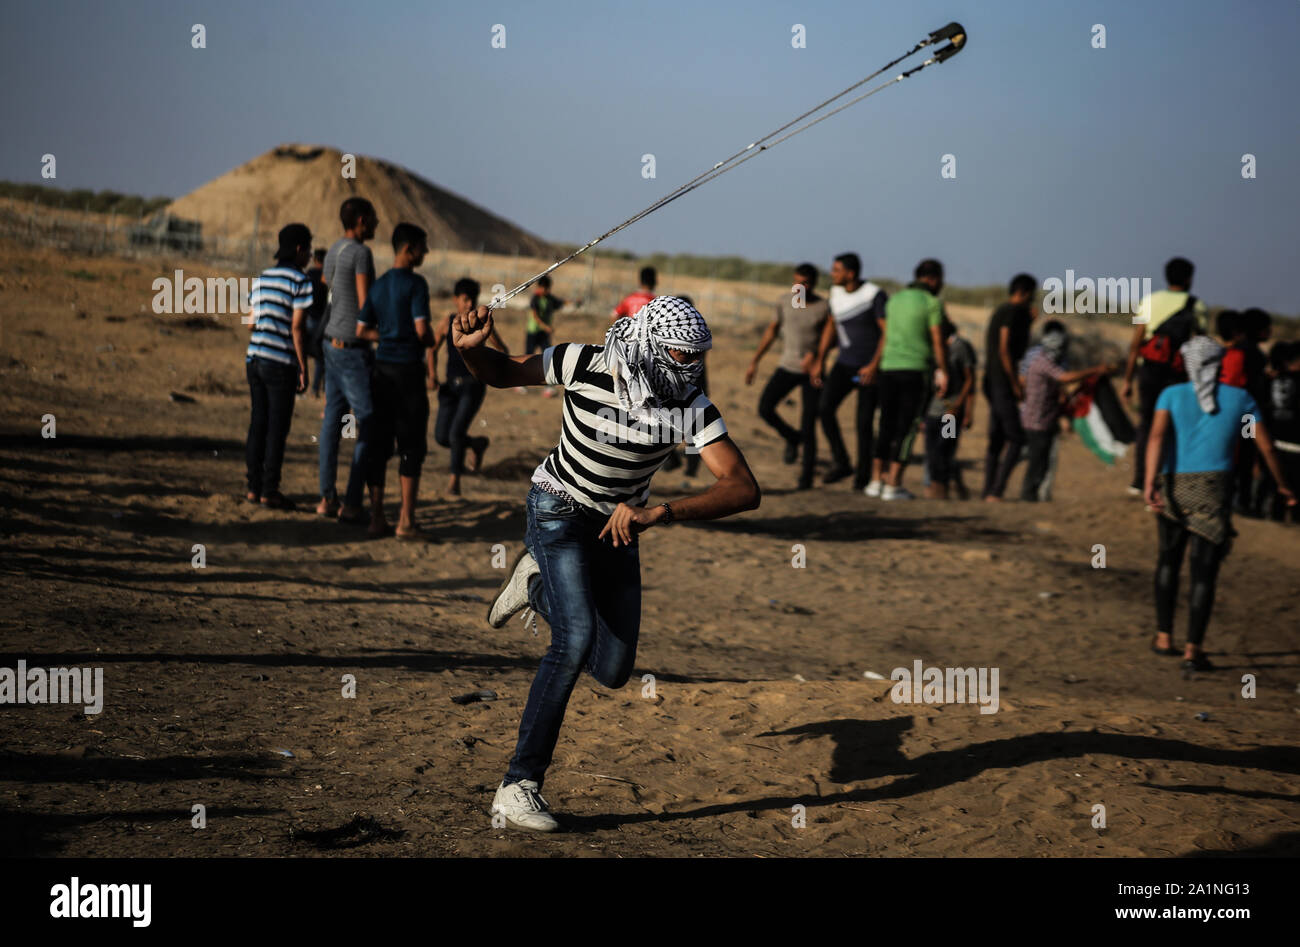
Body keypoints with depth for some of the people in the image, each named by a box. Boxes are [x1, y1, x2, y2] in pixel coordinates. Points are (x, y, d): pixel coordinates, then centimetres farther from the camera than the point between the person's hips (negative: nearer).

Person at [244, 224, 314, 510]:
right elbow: (297, 327, -13)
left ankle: (254, 487, 12)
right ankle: (269, 491, 0)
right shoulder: (300, 281, -8)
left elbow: (252, 322, 14)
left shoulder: (261, 279, 13)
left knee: (258, 424, 11)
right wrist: (304, 368, -9)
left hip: (255, 358, 7)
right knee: (277, 428, -1)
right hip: (282, 363, -7)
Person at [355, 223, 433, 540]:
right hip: (408, 368, -6)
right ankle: (406, 521, -4)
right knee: (411, 447, -2)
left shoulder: (378, 286, 10)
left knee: (379, 445, 7)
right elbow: (422, 330, -17)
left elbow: (362, 330, 10)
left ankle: (376, 517, 8)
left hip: (382, 369, 6)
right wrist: (429, 341, 4)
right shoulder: (415, 284, -11)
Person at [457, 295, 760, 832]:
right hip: (559, 509, -4)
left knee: (613, 671, 5)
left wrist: (657, 515, -41)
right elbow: (501, 373, -6)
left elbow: (745, 490, -30)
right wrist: (470, 348, -30)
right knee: (576, 638, -25)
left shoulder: (691, 409, -21)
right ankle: (519, 786, -19)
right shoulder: (585, 365, -23)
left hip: (619, 525, 4)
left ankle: (537, 586, 32)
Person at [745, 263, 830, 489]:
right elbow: (771, 331, 12)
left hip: (811, 370, -4)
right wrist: (754, 362, 12)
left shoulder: (825, 307, -9)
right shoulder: (785, 303, 2)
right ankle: (792, 438, 19)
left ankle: (807, 473, 6)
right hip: (787, 366, 4)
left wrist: (815, 354, -20)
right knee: (765, 408, -10)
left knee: (808, 426, -8)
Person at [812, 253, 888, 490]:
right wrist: (819, 361, 14)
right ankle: (840, 463, -1)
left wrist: (874, 366, -25)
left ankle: (864, 474, 11)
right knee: (825, 408, -13)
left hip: (871, 367, -5)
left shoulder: (875, 295, -17)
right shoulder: (837, 292, 3)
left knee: (864, 422, -6)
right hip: (846, 363, 5)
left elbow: (888, 333, -17)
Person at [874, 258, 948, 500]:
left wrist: (877, 365, 24)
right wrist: (943, 373, -2)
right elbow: (937, 341, -7)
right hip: (917, 369, -5)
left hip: (889, 369, 5)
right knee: (907, 427, -3)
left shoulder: (895, 299, 14)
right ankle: (893, 485, -6)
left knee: (887, 425, 10)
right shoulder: (932, 303, -3)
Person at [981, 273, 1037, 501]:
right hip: (1002, 382, -10)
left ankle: (987, 491, 10)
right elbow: (1004, 350, -17)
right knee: (1016, 439, -10)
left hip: (991, 381, 10)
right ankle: (996, 491, -17)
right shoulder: (1013, 312, -10)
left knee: (996, 438, 12)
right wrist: (1016, 385, -16)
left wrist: (1028, 323, 21)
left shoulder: (1000, 311, 19)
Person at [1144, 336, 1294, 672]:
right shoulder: (1240, 399, 8)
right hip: (1214, 490, -1)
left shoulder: (1172, 395, 5)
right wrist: (1282, 485, 27)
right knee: (1204, 572, -1)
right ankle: (1193, 650, -8)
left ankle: (1164, 636, 23)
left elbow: (1157, 435, -12)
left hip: (1174, 487, 2)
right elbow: (1266, 447, 12)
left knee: (1168, 560, 21)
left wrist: (1149, 483, -21)